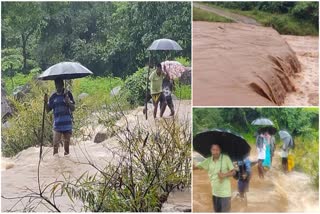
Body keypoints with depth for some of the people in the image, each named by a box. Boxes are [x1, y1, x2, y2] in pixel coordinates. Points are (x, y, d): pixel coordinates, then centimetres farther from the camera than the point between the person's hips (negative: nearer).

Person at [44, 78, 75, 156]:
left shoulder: (68, 94, 2)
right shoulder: (53, 96, 6)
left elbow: (73, 108, 0)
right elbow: (48, 110, 8)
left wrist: (68, 102, -18)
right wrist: (46, 102, -10)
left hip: (67, 124, 0)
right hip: (57, 125, 0)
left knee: (66, 145, 7)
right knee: (55, 145, -7)